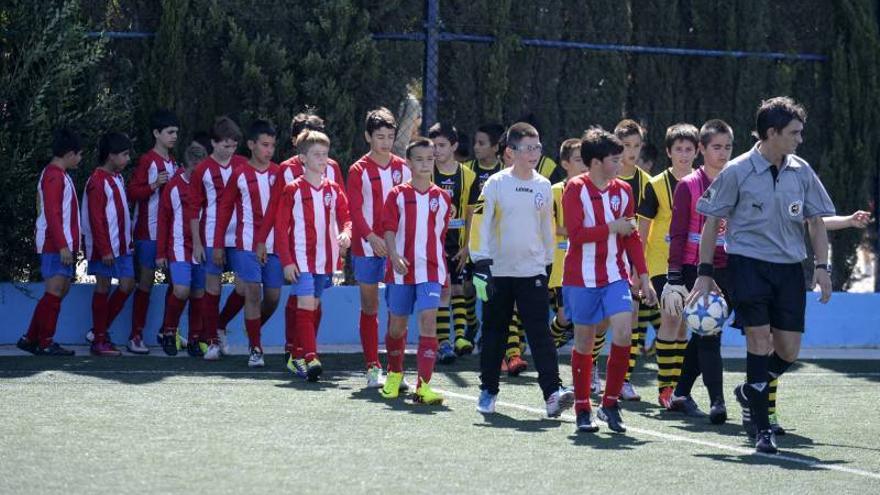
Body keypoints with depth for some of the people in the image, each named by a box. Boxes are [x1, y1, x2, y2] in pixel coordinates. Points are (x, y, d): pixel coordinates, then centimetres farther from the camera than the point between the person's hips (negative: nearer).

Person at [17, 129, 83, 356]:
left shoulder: (59, 175, 18)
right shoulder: (54, 176, -13)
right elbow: (52, 214, -19)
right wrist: (62, 245, -22)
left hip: (62, 245, 10)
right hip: (55, 244, -10)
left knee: (61, 291, 10)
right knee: (55, 292, -9)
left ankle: (31, 339, 14)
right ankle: (45, 343, -5)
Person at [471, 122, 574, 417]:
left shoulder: (543, 186, 7)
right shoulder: (496, 184, -3)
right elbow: (482, 225, -6)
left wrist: (549, 262, 18)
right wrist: (480, 266, -12)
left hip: (533, 271, 1)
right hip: (499, 271, -1)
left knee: (540, 332, -10)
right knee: (494, 333, 8)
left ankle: (553, 392, -19)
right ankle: (488, 391, 21)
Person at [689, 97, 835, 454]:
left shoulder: (801, 171, 6)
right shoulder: (737, 172, -5)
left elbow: (816, 221, 13)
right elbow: (712, 222, 1)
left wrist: (822, 266, 3)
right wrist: (704, 273, -2)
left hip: (790, 267, 4)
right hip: (748, 263, -4)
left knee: (788, 351, 0)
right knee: (760, 338, -13)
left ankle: (750, 392, 30)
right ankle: (762, 428, -5)